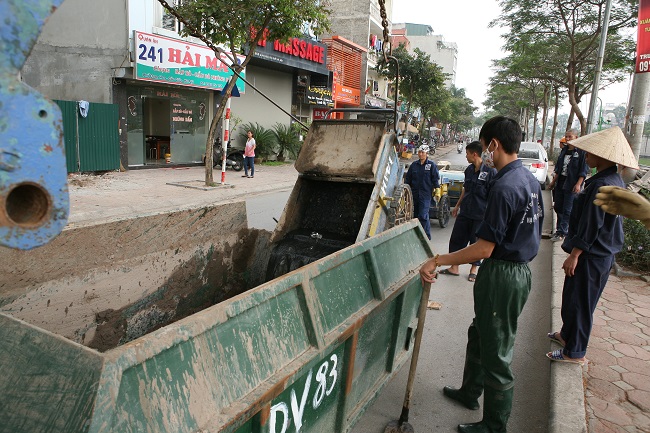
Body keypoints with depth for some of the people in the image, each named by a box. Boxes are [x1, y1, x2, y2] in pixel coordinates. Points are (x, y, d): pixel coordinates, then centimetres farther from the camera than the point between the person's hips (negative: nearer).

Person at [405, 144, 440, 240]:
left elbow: (436, 179, 0)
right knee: (415, 215, 10)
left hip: (425, 194, -5)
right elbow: (408, 179, 16)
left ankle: (427, 237, -1)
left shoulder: (431, 165, -1)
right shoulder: (414, 165, 10)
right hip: (414, 194, 5)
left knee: (423, 216, -11)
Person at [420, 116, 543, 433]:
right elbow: (533, 229, 16)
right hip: (520, 270, 10)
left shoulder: (504, 187, -24)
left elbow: (484, 249, -25)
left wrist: (437, 261, -21)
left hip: (501, 276, -10)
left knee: (496, 351, 5)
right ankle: (470, 392, 44)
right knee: (479, 335, 25)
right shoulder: (530, 180, 6)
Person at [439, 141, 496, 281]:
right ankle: (454, 267, 21)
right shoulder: (469, 170, 7)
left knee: (476, 241, 7)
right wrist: (457, 205, 22)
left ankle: (474, 269, 25)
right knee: (456, 238, 9)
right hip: (465, 212, 7)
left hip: (480, 214, -7)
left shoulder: (490, 171, -15)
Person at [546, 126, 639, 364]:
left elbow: (590, 226, -24)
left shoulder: (601, 185, -24)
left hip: (591, 256, -10)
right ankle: (568, 334, 38)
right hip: (603, 253, 10)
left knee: (579, 300, 3)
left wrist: (574, 255, -17)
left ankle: (574, 352, 16)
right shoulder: (614, 180, 7)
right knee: (573, 298, 22)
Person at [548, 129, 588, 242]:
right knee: (558, 207, 11)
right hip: (560, 183, 7)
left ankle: (561, 232, -1)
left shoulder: (581, 152, -8)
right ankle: (561, 228, 25)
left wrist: (578, 184, -19)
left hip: (572, 184, -7)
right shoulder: (564, 150, 12)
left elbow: (584, 170, -11)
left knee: (567, 210, -3)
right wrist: (553, 181, 17)